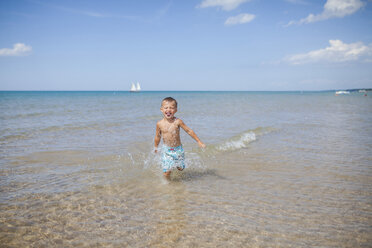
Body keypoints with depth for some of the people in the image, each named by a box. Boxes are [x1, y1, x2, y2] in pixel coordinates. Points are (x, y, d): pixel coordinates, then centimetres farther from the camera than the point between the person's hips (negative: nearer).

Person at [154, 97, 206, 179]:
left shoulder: (177, 122, -14)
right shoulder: (159, 124, -10)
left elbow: (189, 131, -6)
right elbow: (158, 136, 7)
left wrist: (199, 142, -5)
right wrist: (156, 147, 20)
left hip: (178, 149, 1)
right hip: (166, 150, 0)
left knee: (180, 168, 17)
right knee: (167, 171, -6)